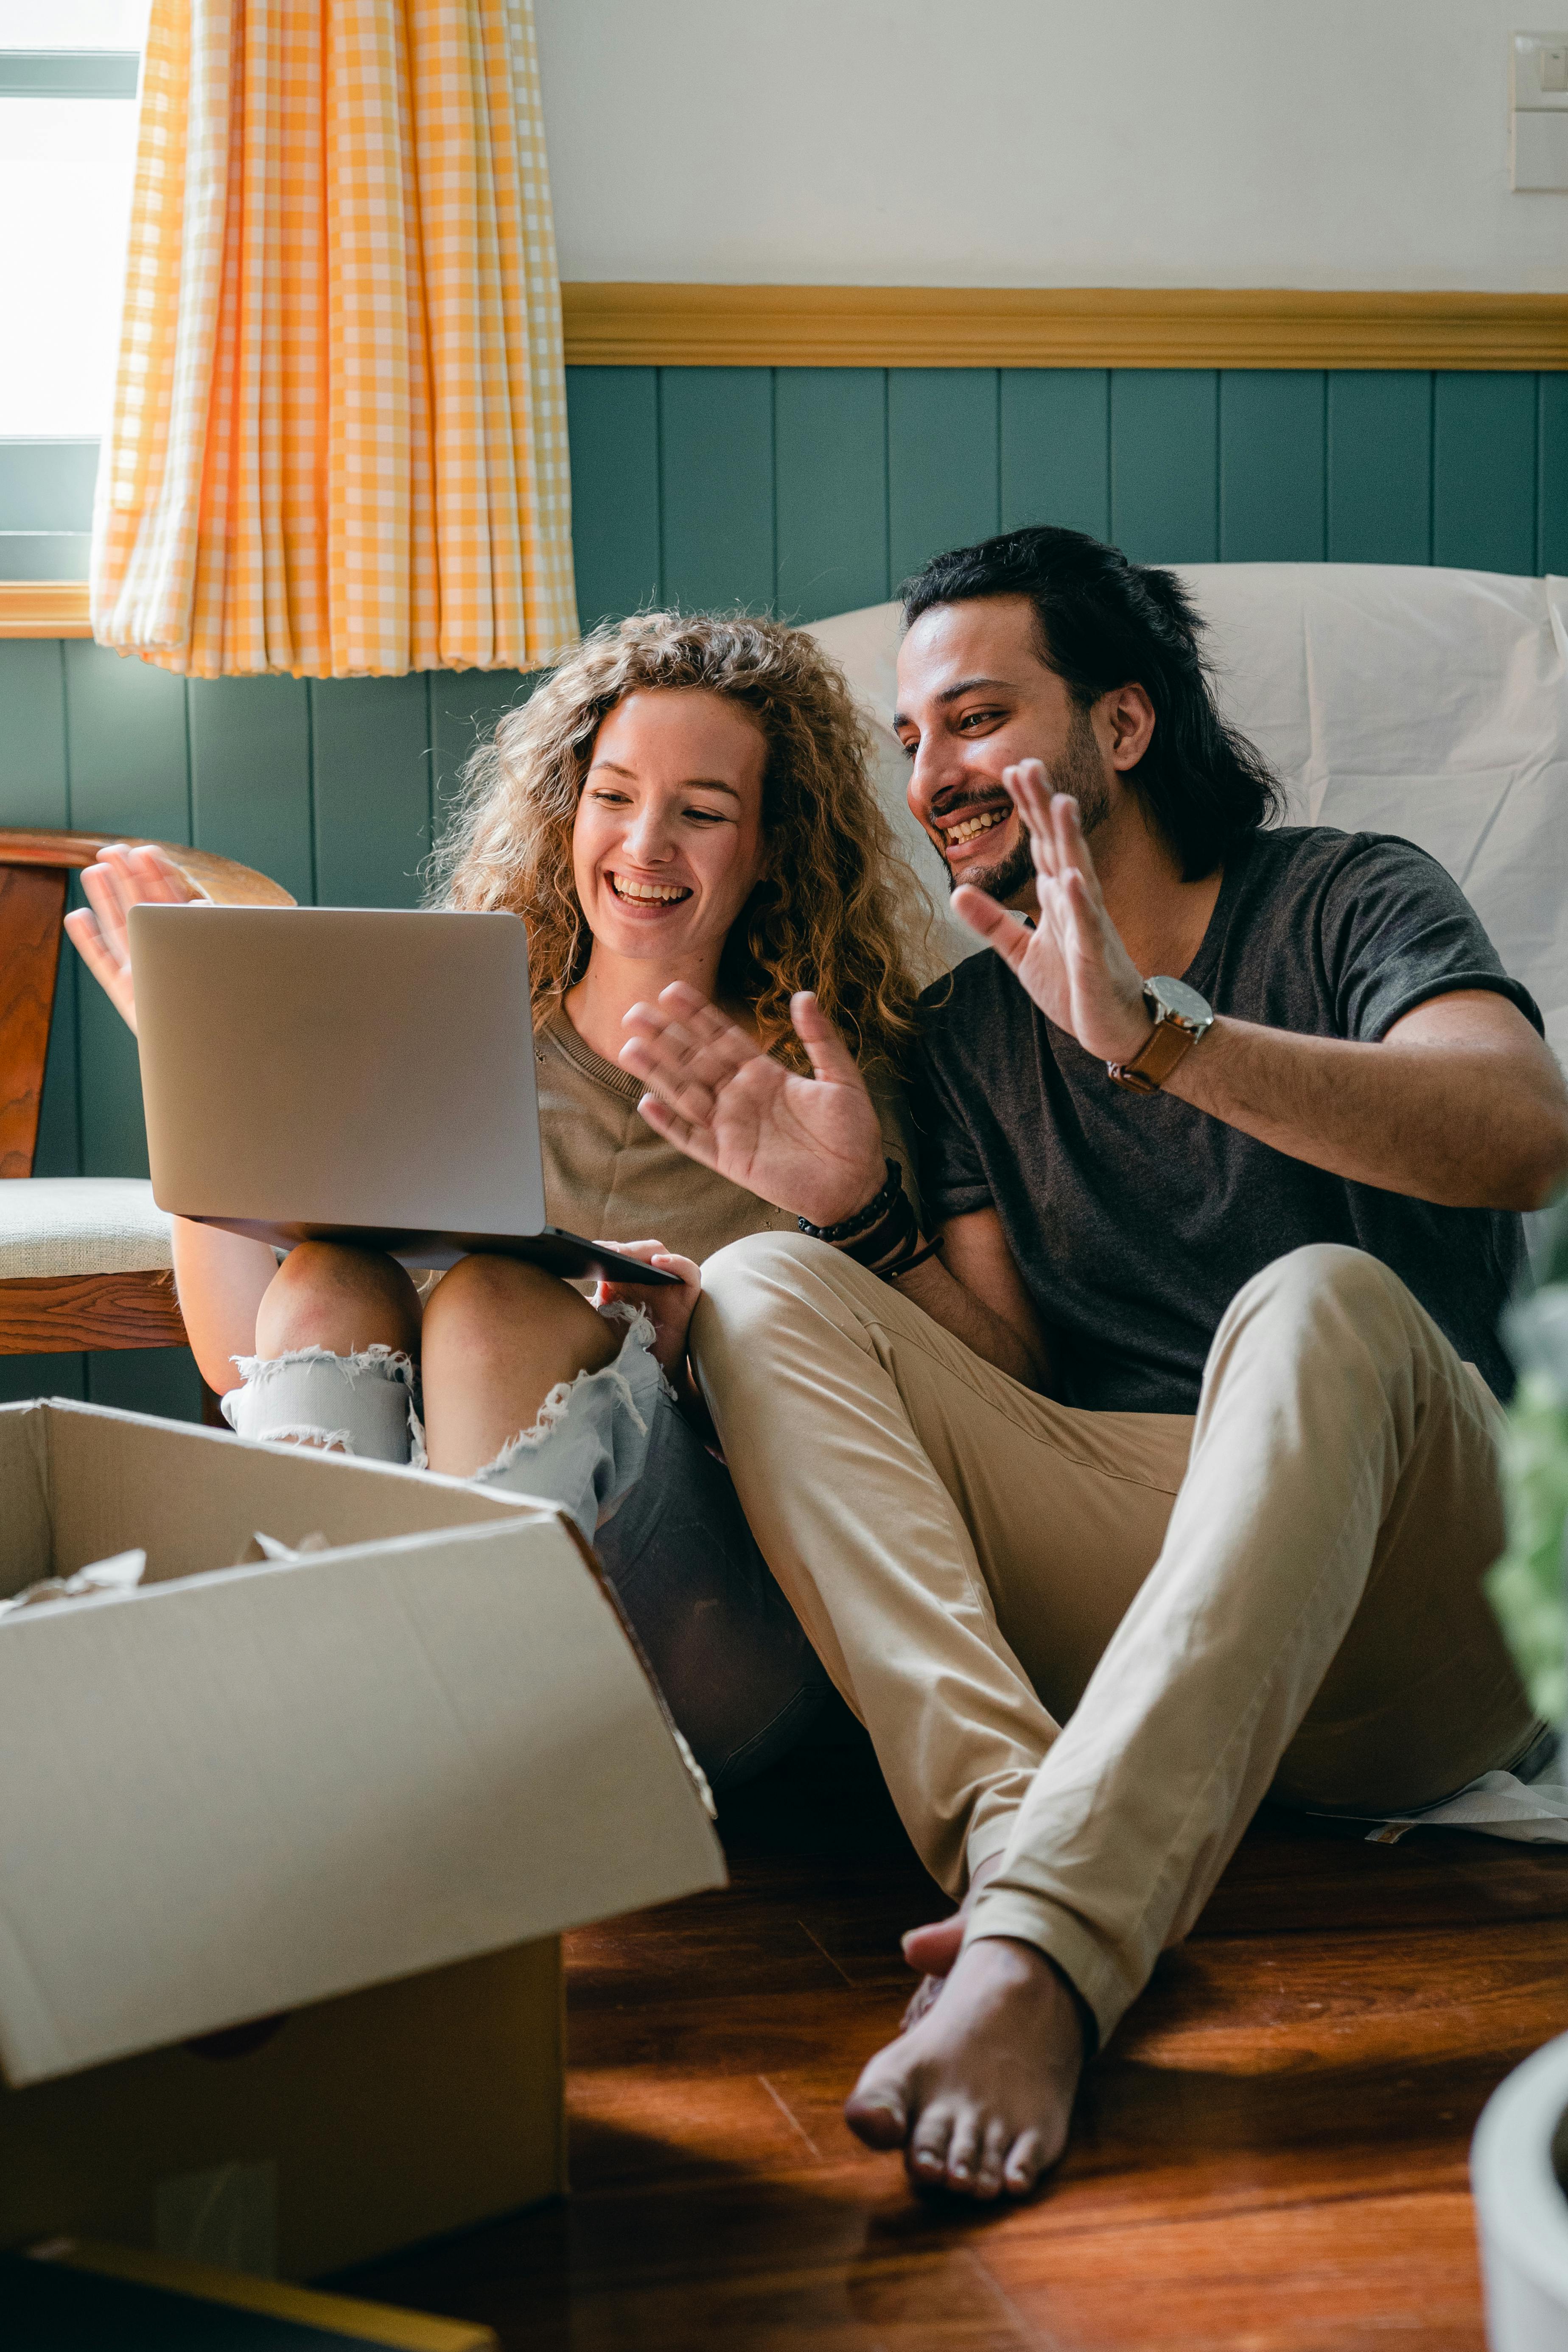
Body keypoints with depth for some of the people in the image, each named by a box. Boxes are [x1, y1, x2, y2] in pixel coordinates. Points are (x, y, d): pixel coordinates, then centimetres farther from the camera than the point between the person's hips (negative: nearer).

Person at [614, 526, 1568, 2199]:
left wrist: (1154, 1034, -27)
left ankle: (1040, 1948, -48)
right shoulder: (971, 1027, 18)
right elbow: (1005, 1376, 10)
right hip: (1100, 1581, 4)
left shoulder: (1343, 900, 4)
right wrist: (862, 1214, -8)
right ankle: (1015, 1833, -36)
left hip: (1390, 1596, -4)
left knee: (1319, 1303, -35)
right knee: (762, 1289, -13)